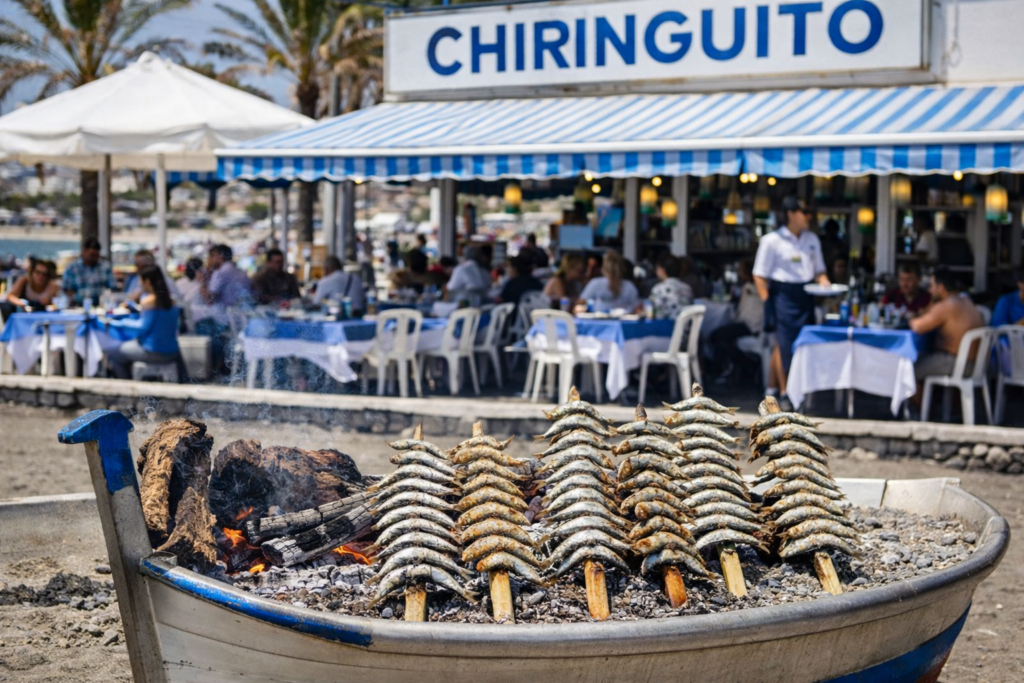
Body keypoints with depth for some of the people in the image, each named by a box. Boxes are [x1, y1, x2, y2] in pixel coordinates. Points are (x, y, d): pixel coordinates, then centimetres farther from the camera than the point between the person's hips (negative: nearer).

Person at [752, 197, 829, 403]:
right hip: (783, 295, -6)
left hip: (805, 296, 6)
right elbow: (760, 276, -7)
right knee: (784, 343, -6)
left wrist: (823, 280, -3)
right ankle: (783, 392, 2)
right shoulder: (772, 240, -7)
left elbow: (819, 270, 19)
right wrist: (768, 304, -14)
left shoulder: (812, 239, 11)